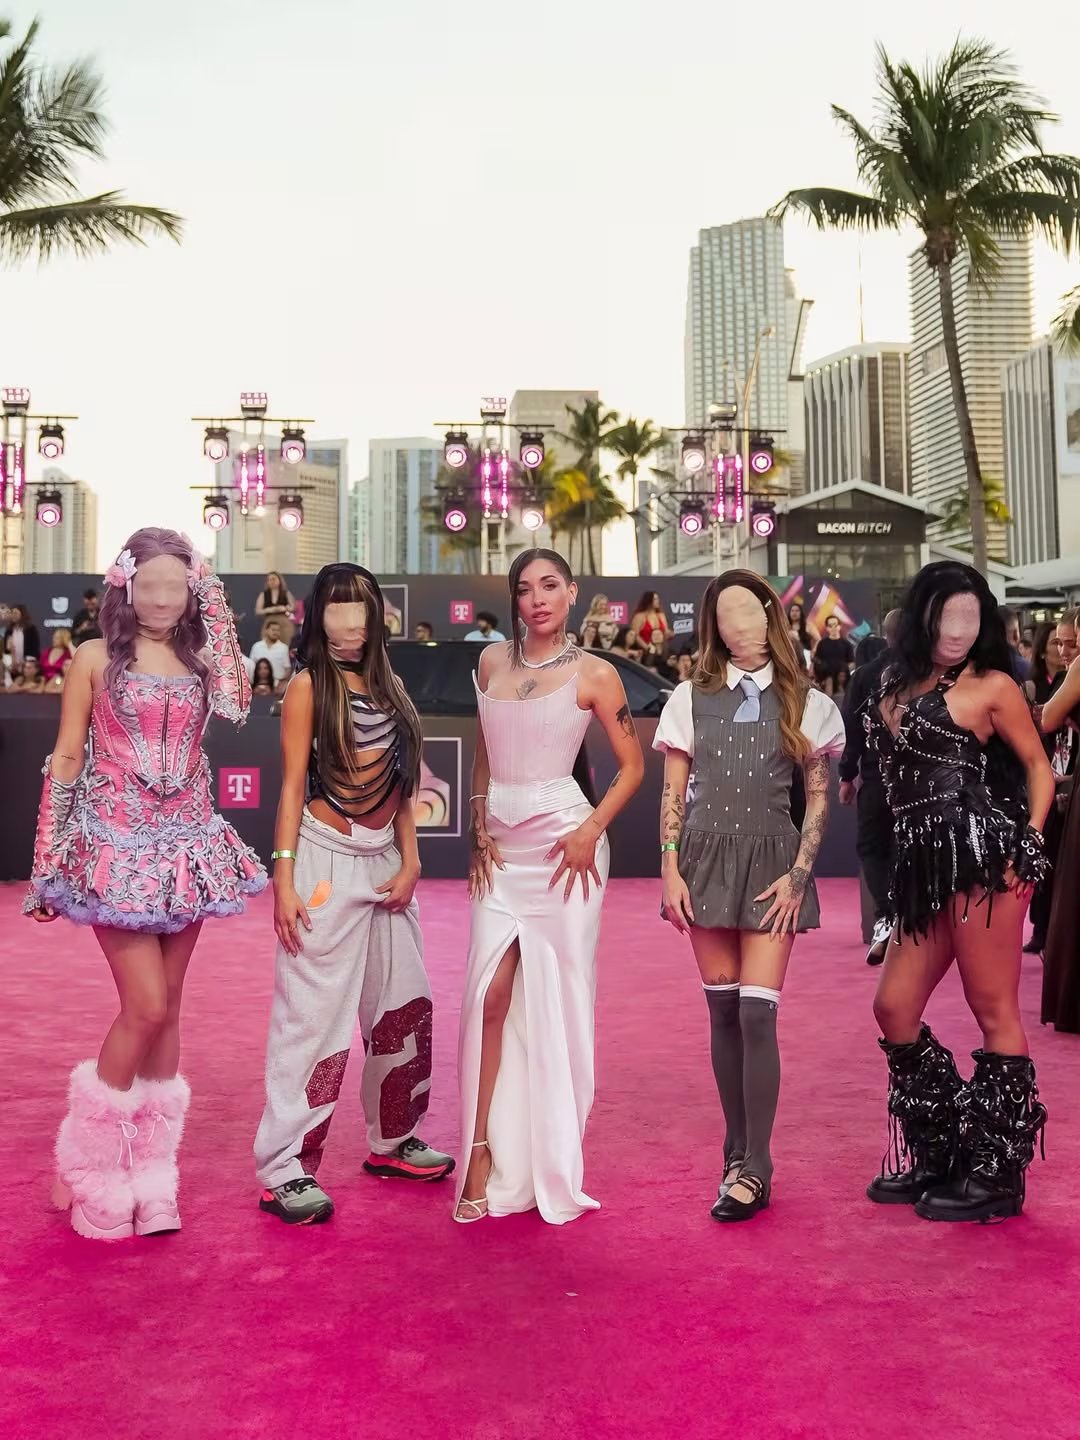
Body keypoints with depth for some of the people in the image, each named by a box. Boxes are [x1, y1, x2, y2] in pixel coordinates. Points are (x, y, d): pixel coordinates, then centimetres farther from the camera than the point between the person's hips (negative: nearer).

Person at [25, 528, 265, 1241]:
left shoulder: (199, 657, 9)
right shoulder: (96, 656, -1)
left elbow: (238, 704, -12)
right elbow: (66, 757, 0)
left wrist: (215, 616, -5)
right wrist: (48, 857, -1)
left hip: (187, 843, 4)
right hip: (118, 844, -4)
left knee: (166, 1007, 7)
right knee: (146, 1007, -9)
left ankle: (149, 1168, 18)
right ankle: (91, 1162, 12)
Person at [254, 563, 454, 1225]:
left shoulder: (388, 688, 14)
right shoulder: (309, 686, -3)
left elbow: (402, 784, 13)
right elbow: (293, 786, -7)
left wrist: (410, 861, 2)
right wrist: (284, 879, -13)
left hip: (385, 864, 7)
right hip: (328, 862, -7)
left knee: (404, 1007, 12)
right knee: (315, 1015, -9)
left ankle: (393, 1140, 28)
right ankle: (284, 1171, -1)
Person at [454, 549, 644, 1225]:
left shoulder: (594, 674, -3)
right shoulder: (493, 661, 10)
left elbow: (634, 766, -1)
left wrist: (590, 830, -11)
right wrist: (479, 825, 7)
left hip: (562, 838, -4)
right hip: (502, 843, 4)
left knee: (558, 1001, 3)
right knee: (490, 996, -3)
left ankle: (554, 1163, 17)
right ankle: (483, 1152, 6)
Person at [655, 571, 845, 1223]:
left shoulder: (806, 703, 3)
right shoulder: (691, 699, 5)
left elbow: (818, 799, 5)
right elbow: (673, 794, 6)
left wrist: (798, 874, -4)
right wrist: (670, 869, -1)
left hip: (772, 863, -2)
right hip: (707, 859, 2)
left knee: (756, 1014, -8)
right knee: (723, 1012, 6)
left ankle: (755, 1168, 0)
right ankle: (739, 1151, 18)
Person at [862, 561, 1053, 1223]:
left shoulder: (992, 686, 1)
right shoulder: (897, 685, 16)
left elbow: (1038, 766, 4)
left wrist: (1031, 840, -8)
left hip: (984, 859, -7)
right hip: (925, 870, 7)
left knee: (996, 1013, -1)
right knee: (895, 1009, 7)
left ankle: (999, 1174, 10)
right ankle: (940, 1157, 22)